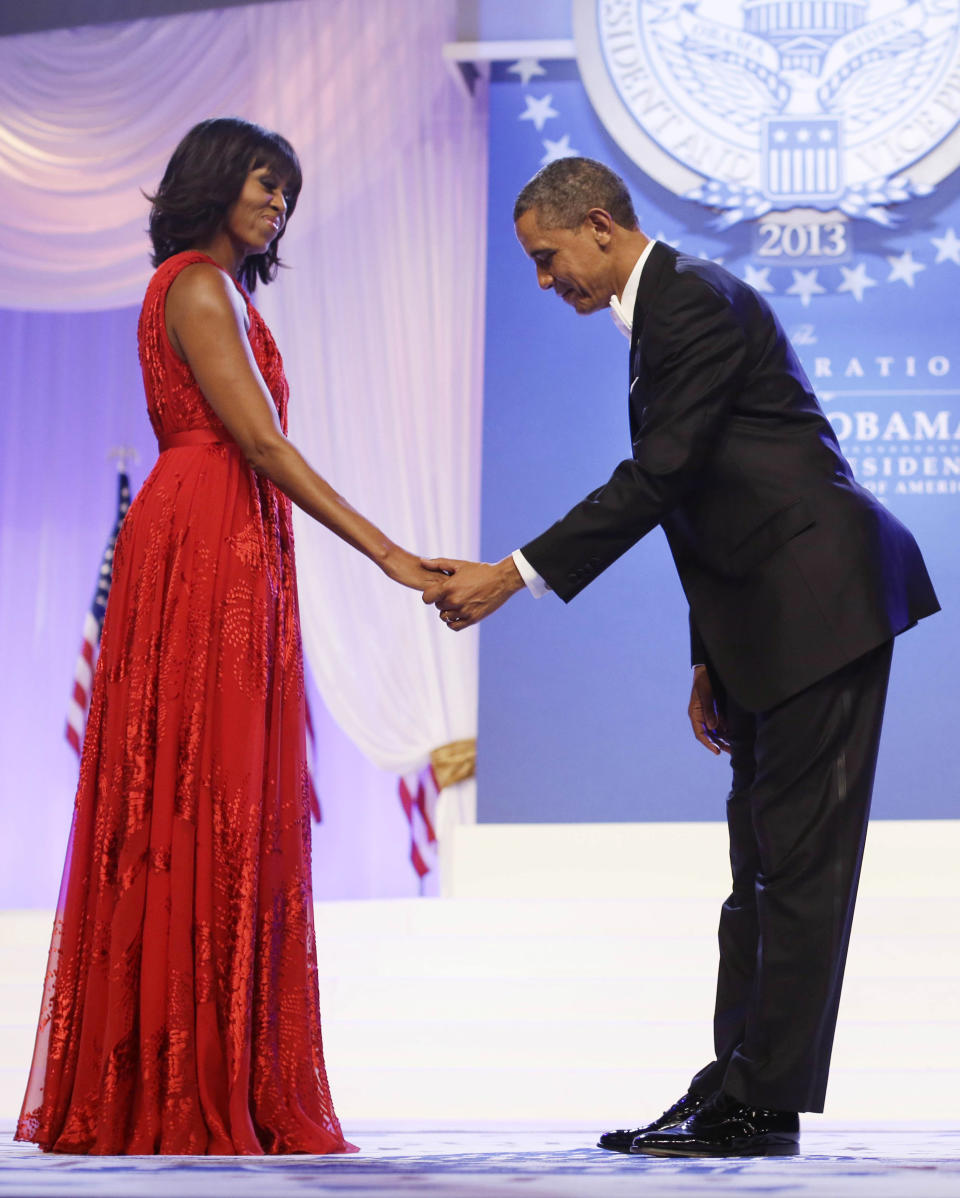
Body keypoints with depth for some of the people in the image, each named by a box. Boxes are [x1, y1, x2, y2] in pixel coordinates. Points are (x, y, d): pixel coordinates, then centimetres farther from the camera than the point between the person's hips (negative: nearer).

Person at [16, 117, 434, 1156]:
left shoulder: (215, 291, 22)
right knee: (199, 811, -10)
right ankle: (186, 1098, -10)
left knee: (228, 818, 6)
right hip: (203, 560, -10)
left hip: (235, 569, 10)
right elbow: (262, 445, -15)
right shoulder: (199, 289, -7)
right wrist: (385, 552, -16)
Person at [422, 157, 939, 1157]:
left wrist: (513, 577, -17)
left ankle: (761, 1106, -6)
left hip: (822, 599, -11)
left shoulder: (694, 301, -12)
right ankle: (739, 1086, 14)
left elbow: (658, 477, -19)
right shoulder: (662, 310, 20)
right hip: (769, 619, 11)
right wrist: (710, 660, 22)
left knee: (798, 859, -7)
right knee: (762, 858, 10)